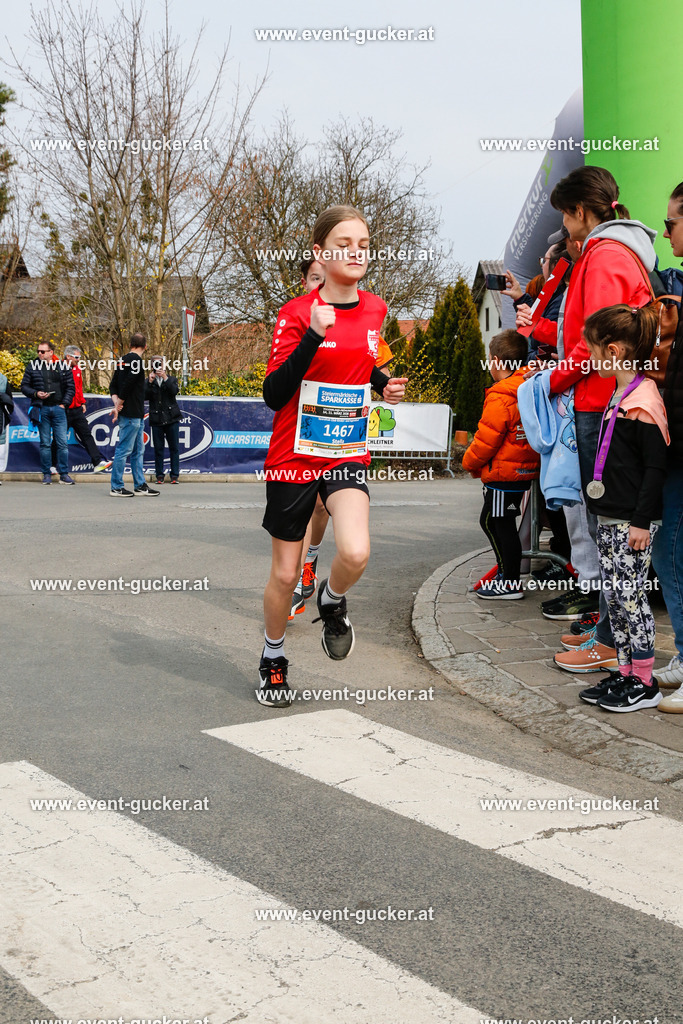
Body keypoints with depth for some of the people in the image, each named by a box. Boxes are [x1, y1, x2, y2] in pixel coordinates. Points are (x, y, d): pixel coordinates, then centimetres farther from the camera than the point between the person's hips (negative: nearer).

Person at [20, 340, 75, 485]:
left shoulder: (63, 367, 6)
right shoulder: (32, 366, 6)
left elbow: (71, 387, 9)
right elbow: (24, 386, 8)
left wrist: (64, 403, -1)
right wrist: (36, 394, -9)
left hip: (58, 408, 0)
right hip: (42, 409, 0)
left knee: (62, 443, -3)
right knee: (45, 443, 3)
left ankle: (64, 474, 3)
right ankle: (46, 474, 10)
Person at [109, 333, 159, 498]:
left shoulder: (123, 361, 14)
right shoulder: (137, 361, -13)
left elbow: (113, 385, 14)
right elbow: (127, 384, -21)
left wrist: (117, 403, 1)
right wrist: (119, 404, -11)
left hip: (136, 416, 10)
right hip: (131, 414, -10)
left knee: (138, 451, 13)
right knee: (124, 450, -5)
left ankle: (140, 486, 17)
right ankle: (116, 487, 0)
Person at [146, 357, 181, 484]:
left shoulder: (171, 379, 10)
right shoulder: (148, 381, 10)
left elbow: (175, 391, -11)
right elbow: (145, 396, -6)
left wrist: (165, 377, -14)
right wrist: (150, 382, -13)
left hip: (171, 417, 0)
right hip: (157, 419, 0)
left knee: (174, 448, 1)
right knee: (158, 448, 2)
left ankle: (174, 475, 6)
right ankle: (159, 475, 9)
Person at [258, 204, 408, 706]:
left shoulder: (375, 308, 4)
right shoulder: (297, 313, -11)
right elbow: (274, 394, -19)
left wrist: (385, 385, 3)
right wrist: (315, 334, -28)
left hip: (348, 455, 3)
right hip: (294, 457, -3)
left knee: (355, 553, -22)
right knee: (285, 573, 7)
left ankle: (332, 600, 13)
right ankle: (273, 657, 31)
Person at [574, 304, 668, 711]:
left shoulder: (643, 402, -17)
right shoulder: (620, 394, 13)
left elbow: (656, 467, -18)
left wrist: (641, 521, -19)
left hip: (633, 521, -10)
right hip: (611, 516, 10)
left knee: (630, 594, -4)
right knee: (614, 594, 12)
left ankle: (645, 683, 6)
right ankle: (626, 673, 21)